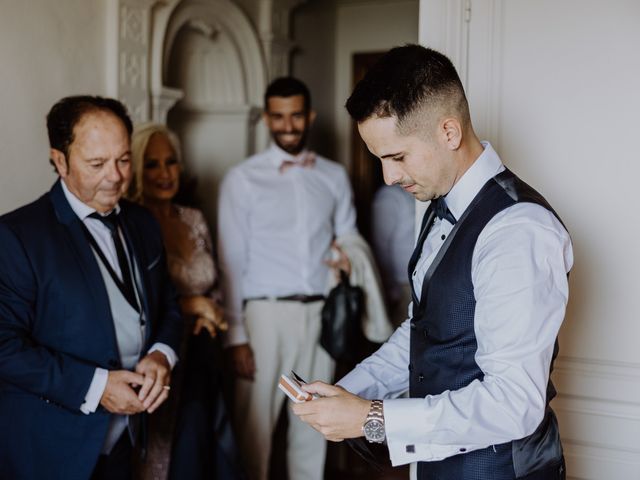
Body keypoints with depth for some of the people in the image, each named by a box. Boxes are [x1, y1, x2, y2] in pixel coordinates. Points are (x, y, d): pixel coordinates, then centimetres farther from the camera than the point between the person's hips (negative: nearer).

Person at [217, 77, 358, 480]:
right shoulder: (242, 179, -3)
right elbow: (232, 261, -5)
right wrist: (236, 334, -9)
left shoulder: (335, 176, 8)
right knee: (256, 422, 2)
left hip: (322, 312, 4)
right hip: (267, 313, -3)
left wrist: (350, 258, -9)